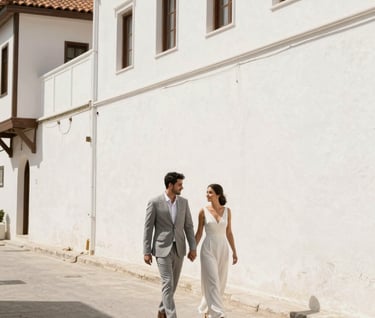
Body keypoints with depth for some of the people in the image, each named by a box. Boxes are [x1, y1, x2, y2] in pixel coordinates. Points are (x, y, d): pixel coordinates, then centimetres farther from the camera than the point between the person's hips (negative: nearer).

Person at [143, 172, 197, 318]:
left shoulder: (183, 202, 5)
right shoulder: (154, 203, -9)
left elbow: (188, 226, 7)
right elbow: (148, 228, -6)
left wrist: (193, 248, 1)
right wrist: (146, 252, -8)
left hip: (179, 249, 5)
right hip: (162, 249, -5)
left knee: (172, 283, 13)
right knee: (168, 284, -11)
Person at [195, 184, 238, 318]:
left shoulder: (227, 211, 3)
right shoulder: (203, 211, -3)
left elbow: (229, 233, 7)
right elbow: (199, 233, 3)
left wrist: (234, 251, 5)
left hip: (223, 249, 3)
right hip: (208, 249, -3)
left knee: (220, 283, 9)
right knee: (213, 282, -11)